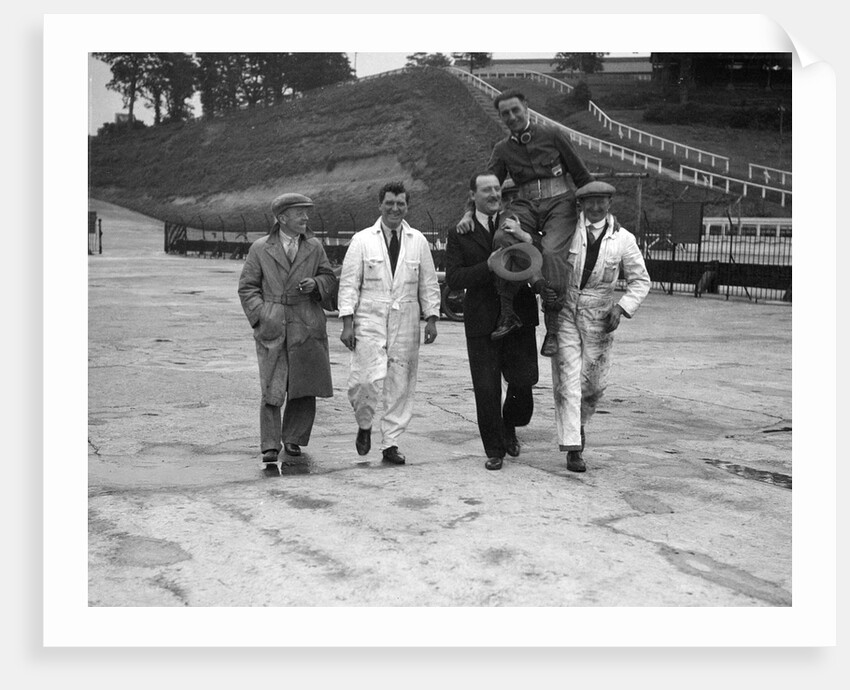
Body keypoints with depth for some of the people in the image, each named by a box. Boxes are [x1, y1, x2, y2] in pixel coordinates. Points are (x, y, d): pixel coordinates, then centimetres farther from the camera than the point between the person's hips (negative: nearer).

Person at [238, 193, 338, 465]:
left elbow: (330, 280, 15)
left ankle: (293, 439, 20)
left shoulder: (314, 247, 10)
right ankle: (270, 445, -1)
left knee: (304, 387, 3)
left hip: (307, 327, 2)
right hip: (272, 327, -2)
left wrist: (316, 283, -8)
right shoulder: (260, 248, 4)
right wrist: (261, 316, -8)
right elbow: (247, 287, 5)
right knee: (272, 388, -8)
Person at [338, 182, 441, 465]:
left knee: (400, 385, 3)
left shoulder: (418, 241, 10)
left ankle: (391, 444, 13)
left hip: (405, 324, 3)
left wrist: (431, 318, 3)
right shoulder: (362, 240, 4)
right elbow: (349, 283, 2)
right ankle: (364, 425, 12)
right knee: (369, 380, -16)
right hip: (370, 321, -2)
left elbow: (429, 284, 13)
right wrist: (347, 322, -6)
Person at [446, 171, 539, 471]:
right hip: (482, 320, -1)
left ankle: (509, 427, 28)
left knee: (523, 379, -2)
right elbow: (453, 278, -7)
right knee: (486, 390, 0)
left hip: (519, 315, 1)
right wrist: (488, 266, -20)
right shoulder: (459, 235, 4)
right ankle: (494, 449, 16)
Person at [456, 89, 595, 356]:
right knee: (504, 241, -31)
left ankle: (553, 327, -25)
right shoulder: (502, 149, 15)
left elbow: (581, 174, 11)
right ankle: (509, 314, -22)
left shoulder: (552, 135, 6)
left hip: (558, 203, -2)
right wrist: (469, 213, -9)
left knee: (551, 253, -30)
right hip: (525, 205, 2)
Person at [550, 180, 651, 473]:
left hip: (598, 317, 2)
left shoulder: (623, 239, -1)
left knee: (594, 382, 7)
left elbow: (640, 281, 7)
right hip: (564, 312, -1)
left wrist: (622, 308, -7)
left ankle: (578, 422, 39)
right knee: (567, 379, -9)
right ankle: (573, 449, -10)